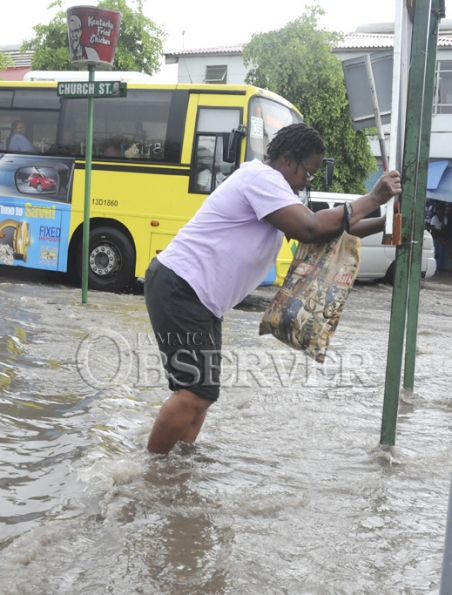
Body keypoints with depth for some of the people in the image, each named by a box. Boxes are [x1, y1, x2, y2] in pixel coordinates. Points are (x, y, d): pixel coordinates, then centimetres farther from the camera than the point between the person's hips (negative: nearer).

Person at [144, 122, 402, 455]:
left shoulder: (273, 189, 18)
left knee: (200, 390, 14)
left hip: (193, 294, 11)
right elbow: (311, 229, -26)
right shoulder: (261, 177, -15)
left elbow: (328, 229, 19)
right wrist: (372, 200, -16)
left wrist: (385, 223, 10)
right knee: (196, 391, -11)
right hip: (179, 290, -11)